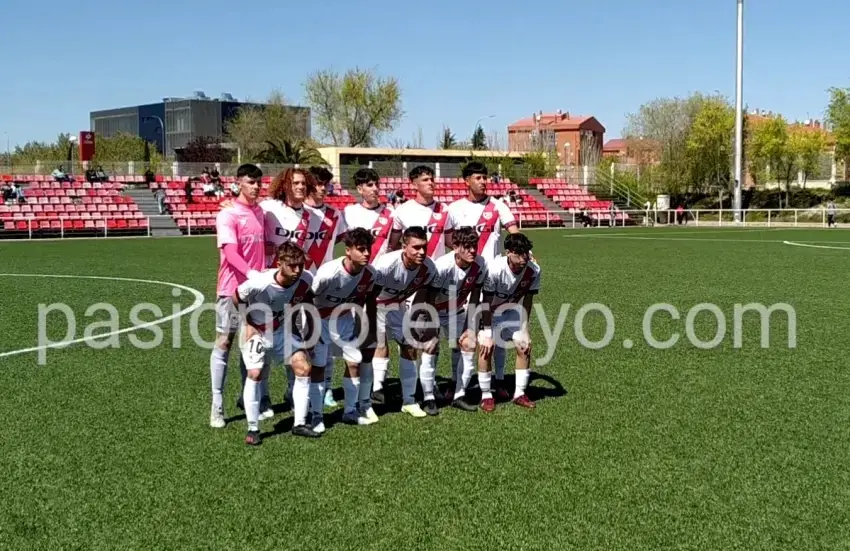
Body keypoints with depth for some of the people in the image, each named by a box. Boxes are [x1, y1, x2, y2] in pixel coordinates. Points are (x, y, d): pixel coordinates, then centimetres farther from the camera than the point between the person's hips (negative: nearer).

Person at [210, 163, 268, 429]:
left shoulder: (260, 212, 10)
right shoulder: (228, 215, -9)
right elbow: (230, 252, -21)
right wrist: (251, 273, -34)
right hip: (233, 288, -6)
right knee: (224, 342, -1)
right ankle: (217, 406, 3)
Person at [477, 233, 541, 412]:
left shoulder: (533, 270, -24)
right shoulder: (494, 269, -36)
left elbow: (527, 300, -10)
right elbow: (486, 303, -28)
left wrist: (524, 329, -9)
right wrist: (487, 334, -27)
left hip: (512, 311, 4)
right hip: (489, 312, -4)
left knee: (525, 347, -4)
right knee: (486, 348, -18)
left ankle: (519, 394, 11)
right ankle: (486, 395, -3)